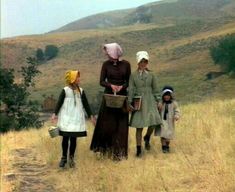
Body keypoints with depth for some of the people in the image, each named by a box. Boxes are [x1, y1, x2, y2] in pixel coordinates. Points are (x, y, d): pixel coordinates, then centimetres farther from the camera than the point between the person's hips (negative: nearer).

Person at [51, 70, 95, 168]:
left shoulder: (81, 91, 6)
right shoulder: (65, 90, -3)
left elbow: (86, 104, 10)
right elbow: (59, 103, -3)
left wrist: (91, 115, 9)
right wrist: (55, 114, -12)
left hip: (77, 118, 2)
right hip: (66, 118, -2)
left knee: (73, 138, 2)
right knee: (65, 137, 2)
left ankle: (71, 157, 15)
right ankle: (64, 157, 14)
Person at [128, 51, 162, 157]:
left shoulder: (151, 75, 6)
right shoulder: (133, 75, 2)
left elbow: (155, 89, 10)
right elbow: (131, 90, 0)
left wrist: (157, 101, 6)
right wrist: (129, 103, -6)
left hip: (149, 101, 1)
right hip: (138, 102, -1)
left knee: (153, 123, -10)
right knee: (139, 126, 1)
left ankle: (147, 138, 24)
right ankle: (139, 149, 11)